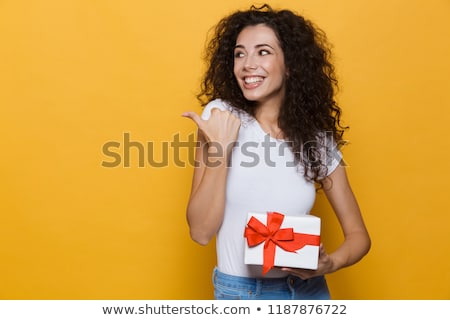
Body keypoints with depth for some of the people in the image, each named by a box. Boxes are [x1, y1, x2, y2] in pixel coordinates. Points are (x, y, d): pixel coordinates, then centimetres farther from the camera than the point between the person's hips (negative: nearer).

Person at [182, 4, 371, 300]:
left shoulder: (317, 138, -5)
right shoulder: (221, 115, -9)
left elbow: (358, 234, 0)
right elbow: (201, 231, -13)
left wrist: (330, 263, -20)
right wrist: (219, 147, -24)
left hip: (308, 289, 2)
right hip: (240, 290, -1)